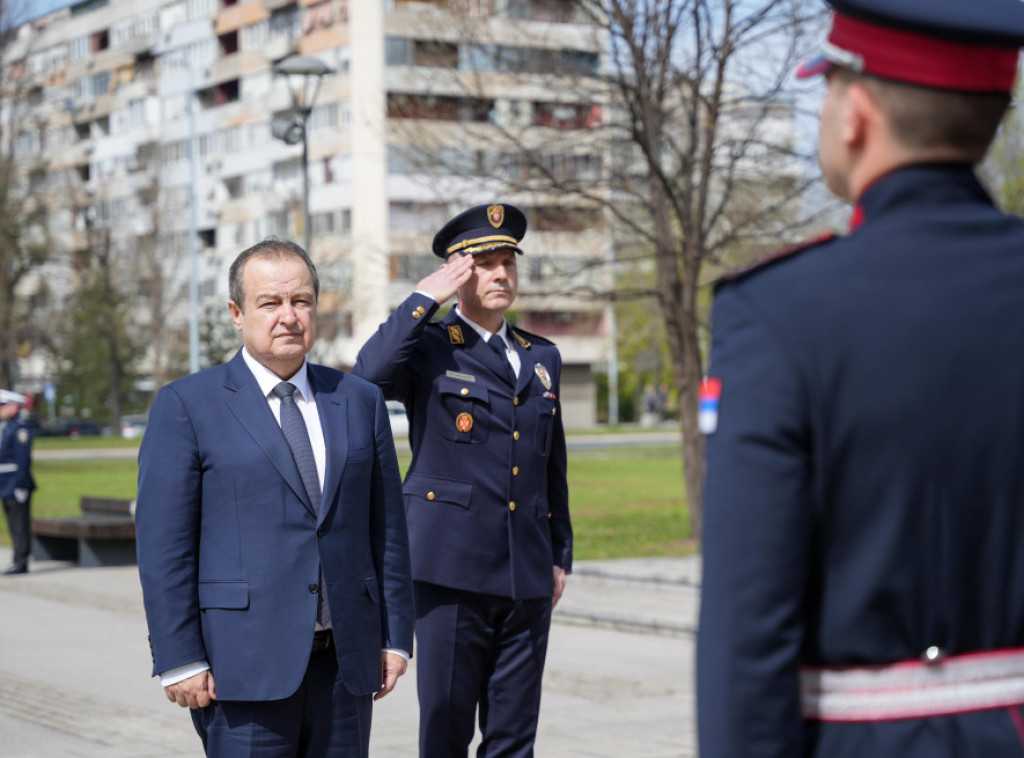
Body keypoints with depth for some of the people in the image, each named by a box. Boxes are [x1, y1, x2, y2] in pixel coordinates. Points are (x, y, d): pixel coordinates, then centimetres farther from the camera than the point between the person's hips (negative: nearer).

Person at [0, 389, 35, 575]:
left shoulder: (20, 429, -13)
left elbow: (23, 460, -19)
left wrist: (19, 485, -22)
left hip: (17, 486, -10)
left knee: (20, 525, -5)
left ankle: (21, 562, -3)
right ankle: (18, 562, 17)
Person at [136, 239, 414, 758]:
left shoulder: (360, 401, 12)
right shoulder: (186, 407, 0)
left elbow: (387, 528, 13)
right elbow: (163, 544, -5)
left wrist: (394, 637, 8)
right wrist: (180, 660, -10)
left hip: (346, 659, 4)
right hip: (243, 666, -4)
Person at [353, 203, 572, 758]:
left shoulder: (542, 357, 17)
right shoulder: (427, 347, 1)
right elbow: (367, 378, -22)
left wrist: (561, 556, 19)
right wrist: (424, 298, -13)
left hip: (527, 576, 5)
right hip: (452, 568, -5)